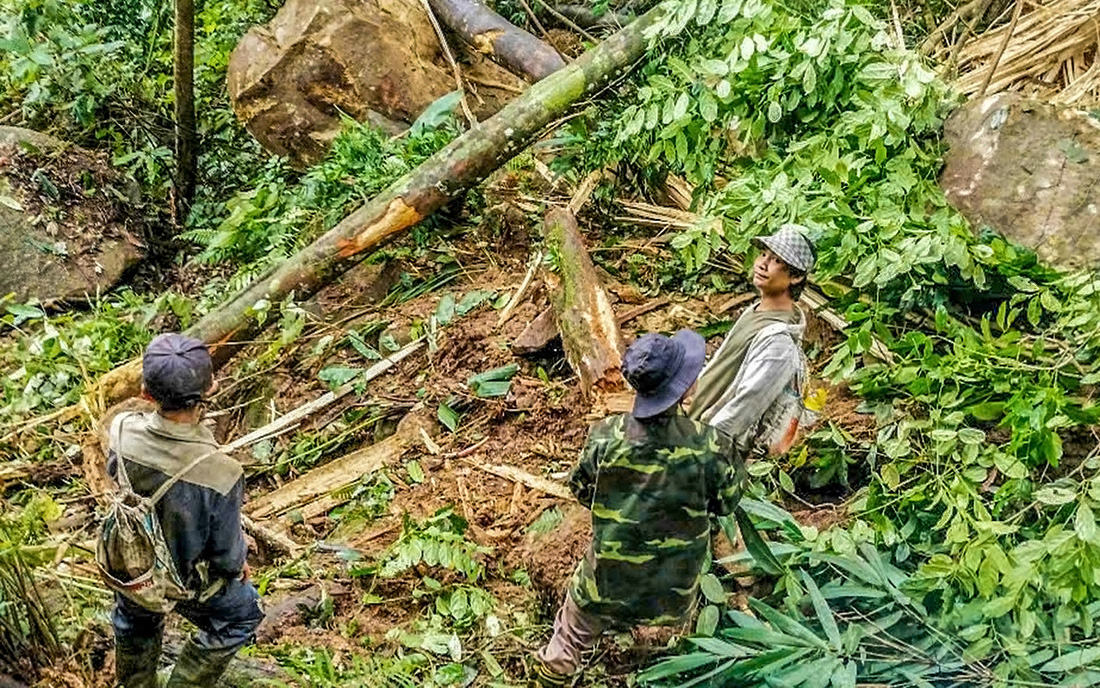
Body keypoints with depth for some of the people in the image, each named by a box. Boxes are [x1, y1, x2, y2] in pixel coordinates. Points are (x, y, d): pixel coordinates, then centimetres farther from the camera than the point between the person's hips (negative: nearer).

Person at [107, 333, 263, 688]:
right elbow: (226, 553, -22)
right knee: (240, 616, 30)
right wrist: (237, 565, 2)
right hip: (186, 580, -4)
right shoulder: (220, 475, -40)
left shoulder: (122, 431, -29)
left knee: (135, 622, 37)